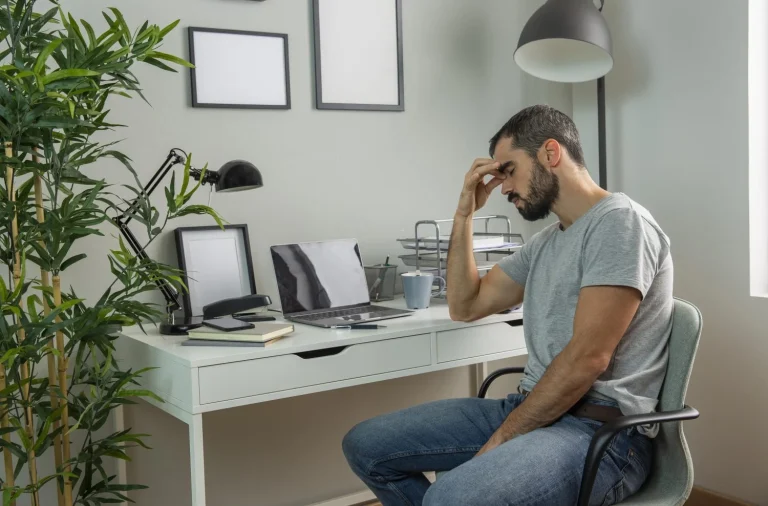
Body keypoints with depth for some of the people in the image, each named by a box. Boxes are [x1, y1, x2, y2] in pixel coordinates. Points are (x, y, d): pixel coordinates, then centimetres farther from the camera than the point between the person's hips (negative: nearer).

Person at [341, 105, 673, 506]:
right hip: (535, 409, 9)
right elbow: (465, 306, 23)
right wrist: (465, 213, 15)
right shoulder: (545, 242, 17)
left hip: (600, 428, -9)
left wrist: (503, 437, -14)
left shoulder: (619, 223, -12)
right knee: (365, 446, 5)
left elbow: (587, 359, -19)